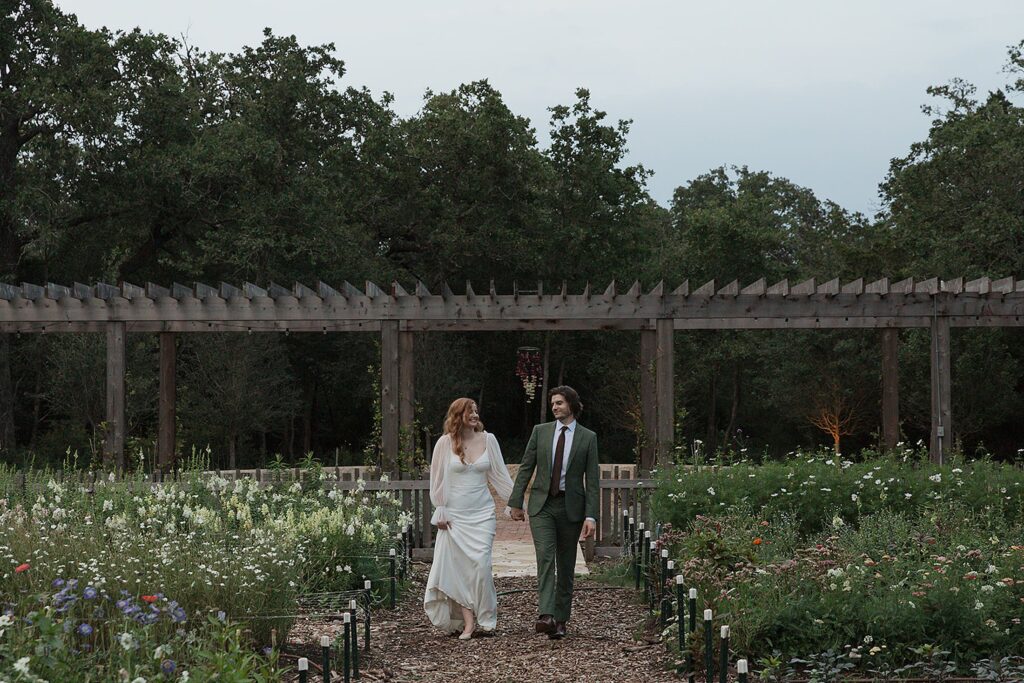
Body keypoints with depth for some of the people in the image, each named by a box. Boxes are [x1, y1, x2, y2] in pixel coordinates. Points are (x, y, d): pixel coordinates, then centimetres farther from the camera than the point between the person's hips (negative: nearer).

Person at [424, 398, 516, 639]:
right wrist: (440, 511, 0)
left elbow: (500, 474, 8)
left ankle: (485, 619, 5)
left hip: (482, 512, 1)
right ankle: (468, 621, 0)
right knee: (458, 567, -4)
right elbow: (437, 479, 3)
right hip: (454, 515, -1)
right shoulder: (445, 443, -1)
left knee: (481, 564, -8)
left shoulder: (488, 440, 4)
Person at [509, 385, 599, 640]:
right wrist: (516, 502, 4)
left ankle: (560, 620, 12)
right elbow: (526, 468, 9)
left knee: (566, 566, 5)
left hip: (571, 507, 0)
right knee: (545, 558, -16)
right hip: (542, 505, 0)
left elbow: (592, 480, -1)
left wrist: (591, 516, -8)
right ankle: (546, 616, -26)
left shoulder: (588, 438, 2)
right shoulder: (540, 431, 6)